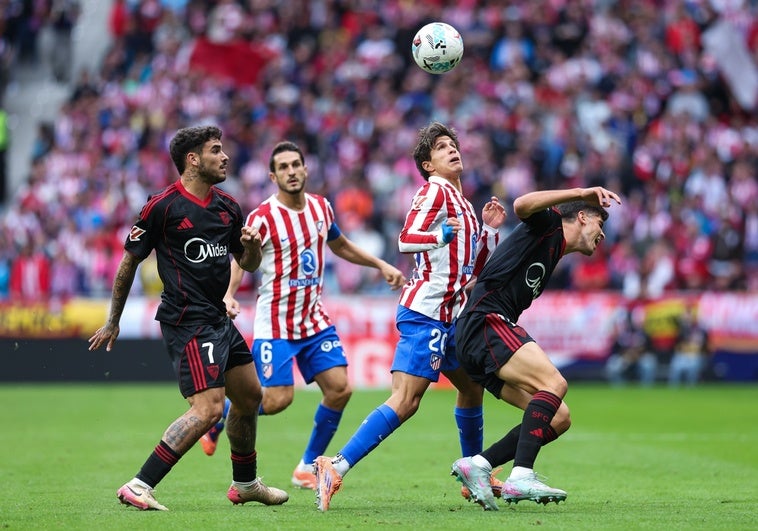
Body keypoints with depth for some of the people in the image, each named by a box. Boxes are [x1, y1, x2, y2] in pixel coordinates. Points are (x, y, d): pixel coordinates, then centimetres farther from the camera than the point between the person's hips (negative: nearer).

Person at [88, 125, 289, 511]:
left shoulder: (228, 207, 10)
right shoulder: (162, 206, -11)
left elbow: (248, 265, 20)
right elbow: (130, 261, -3)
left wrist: (252, 246, -5)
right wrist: (113, 322, 2)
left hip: (217, 318, 9)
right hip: (187, 322, -9)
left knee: (249, 396, 18)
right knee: (208, 407, -19)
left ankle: (245, 483, 37)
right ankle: (139, 486, -18)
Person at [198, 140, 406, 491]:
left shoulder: (321, 207, 6)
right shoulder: (262, 218, -13)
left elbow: (340, 246, 24)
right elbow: (239, 261, -12)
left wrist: (380, 265, 23)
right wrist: (228, 295, -30)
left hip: (314, 320, 6)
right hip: (275, 325, -6)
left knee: (340, 389, -5)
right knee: (277, 400, -13)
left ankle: (308, 467, 10)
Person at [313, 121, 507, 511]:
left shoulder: (460, 201, 20)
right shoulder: (435, 191, -7)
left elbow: (475, 267, 25)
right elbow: (406, 239, -21)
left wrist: (489, 229, 15)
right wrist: (445, 234, -27)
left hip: (448, 317, 10)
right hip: (425, 313, -10)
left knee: (471, 387, 20)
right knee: (405, 401, -19)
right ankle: (336, 468, -26)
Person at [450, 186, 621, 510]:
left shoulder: (552, 255, 29)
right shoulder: (549, 225, 4)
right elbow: (522, 205, -20)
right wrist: (580, 192, -20)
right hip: (485, 323, -9)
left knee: (559, 419, 0)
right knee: (554, 382, -28)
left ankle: (477, 465, -2)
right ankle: (521, 477, -36)